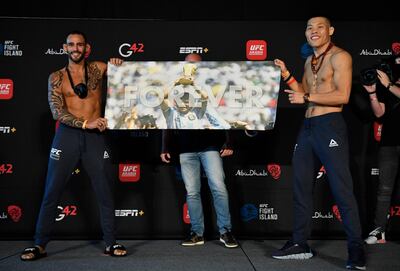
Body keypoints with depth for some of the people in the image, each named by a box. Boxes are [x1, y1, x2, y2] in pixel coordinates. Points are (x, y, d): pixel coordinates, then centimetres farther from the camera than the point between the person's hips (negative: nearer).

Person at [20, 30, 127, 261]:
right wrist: (86, 123, -19)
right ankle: (40, 245, 10)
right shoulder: (57, 77, 5)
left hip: (95, 137, 1)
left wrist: (119, 65, -6)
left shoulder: (98, 69, 9)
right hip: (67, 135, -1)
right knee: (52, 192, 1)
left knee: (105, 191, 3)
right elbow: (57, 112, -7)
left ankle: (111, 243, 14)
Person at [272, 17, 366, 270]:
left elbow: (342, 96, -16)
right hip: (307, 127, 8)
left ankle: (356, 249, 1)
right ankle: (300, 243, 21)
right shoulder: (309, 61, 19)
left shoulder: (339, 57, -5)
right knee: (301, 187, 11)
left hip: (330, 126, -8)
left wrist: (306, 98, -12)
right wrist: (287, 76, 7)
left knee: (342, 189, -7)